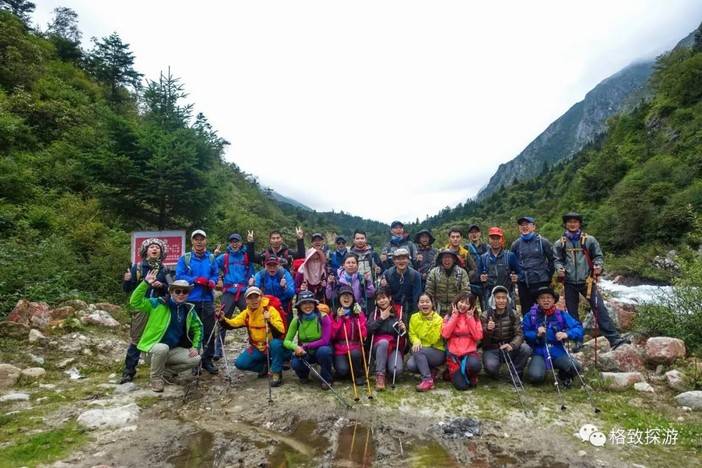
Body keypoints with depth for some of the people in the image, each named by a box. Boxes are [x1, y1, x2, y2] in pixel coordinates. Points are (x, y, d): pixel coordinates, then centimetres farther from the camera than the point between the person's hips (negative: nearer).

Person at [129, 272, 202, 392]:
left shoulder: (189, 309, 1)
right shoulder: (158, 304, -11)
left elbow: (198, 327, 13)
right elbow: (135, 301, -23)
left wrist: (195, 346, 0)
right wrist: (146, 283, -35)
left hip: (174, 349, 4)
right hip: (155, 346, -4)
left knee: (196, 359, -14)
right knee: (162, 349, -38)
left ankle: (166, 372, 11)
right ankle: (156, 378, -8)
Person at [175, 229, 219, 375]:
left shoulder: (211, 258, 7)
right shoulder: (184, 258, 0)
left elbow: (216, 275, 9)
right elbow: (179, 276, -6)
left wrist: (212, 282, -13)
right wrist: (196, 280, -16)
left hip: (207, 299, 2)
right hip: (190, 299, -2)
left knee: (209, 330, 4)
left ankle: (207, 360, 14)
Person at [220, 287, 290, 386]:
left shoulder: (270, 310, -17)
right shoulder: (246, 313, 1)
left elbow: (280, 332, -26)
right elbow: (232, 324, -6)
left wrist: (269, 320, -40)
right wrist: (222, 319, -24)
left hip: (273, 346, -5)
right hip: (257, 348, 5)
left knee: (276, 343, -37)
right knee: (240, 363, -13)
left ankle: (276, 373, -15)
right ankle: (265, 365, 12)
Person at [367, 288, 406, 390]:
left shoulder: (398, 312, 0)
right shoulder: (374, 313, 3)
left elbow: (403, 333, 4)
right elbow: (369, 329, -14)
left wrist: (403, 329, -18)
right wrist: (382, 318, -14)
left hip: (394, 346, 0)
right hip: (379, 345, 0)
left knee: (396, 370, -27)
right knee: (383, 341, -36)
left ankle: (387, 363, 10)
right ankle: (380, 375, -26)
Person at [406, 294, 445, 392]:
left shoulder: (438, 319, -11)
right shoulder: (414, 317, 1)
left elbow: (433, 340, -17)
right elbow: (412, 334, 1)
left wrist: (432, 324, -28)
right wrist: (416, 341, -20)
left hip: (437, 352, -4)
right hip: (421, 352, 4)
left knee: (418, 350, -32)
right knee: (410, 365, -26)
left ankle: (428, 379, -17)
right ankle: (431, 372, 4)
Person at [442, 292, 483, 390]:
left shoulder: (475, 318, 5)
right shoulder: (449, 316, 4)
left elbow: (478, 337, -8)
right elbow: (445, 334, -12)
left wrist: (470, 318, -9)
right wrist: (455, 316, -9)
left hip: (470, 352, 1)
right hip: (454, 353, -1)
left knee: (474, 365, -35)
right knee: (461, 386, -15)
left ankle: (472, 377, 2)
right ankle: (452, 372, 19)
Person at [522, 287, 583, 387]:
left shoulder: (562, 315, 3)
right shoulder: (530, 316, -2)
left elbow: (578, 329, -4)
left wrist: (566, 334, -22)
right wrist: (536, 334, -22)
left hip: (558, 352, 2)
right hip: (539, 353, -2)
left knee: (575, 367, -25)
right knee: (535, 376, -27)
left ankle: (564, 376, 12)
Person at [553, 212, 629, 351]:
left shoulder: (589, 240, 4)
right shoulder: (560, 243, 6)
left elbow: (598, 256, 8)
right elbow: (556, 259, 11)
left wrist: (598, 266, -12)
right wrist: (559, 268, -9)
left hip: (587, 281, -2)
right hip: (570, 283, 2)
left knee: (600, 309, -10)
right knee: (572, 313, 8)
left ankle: (614, 338, -5)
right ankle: (578, 340, 20)